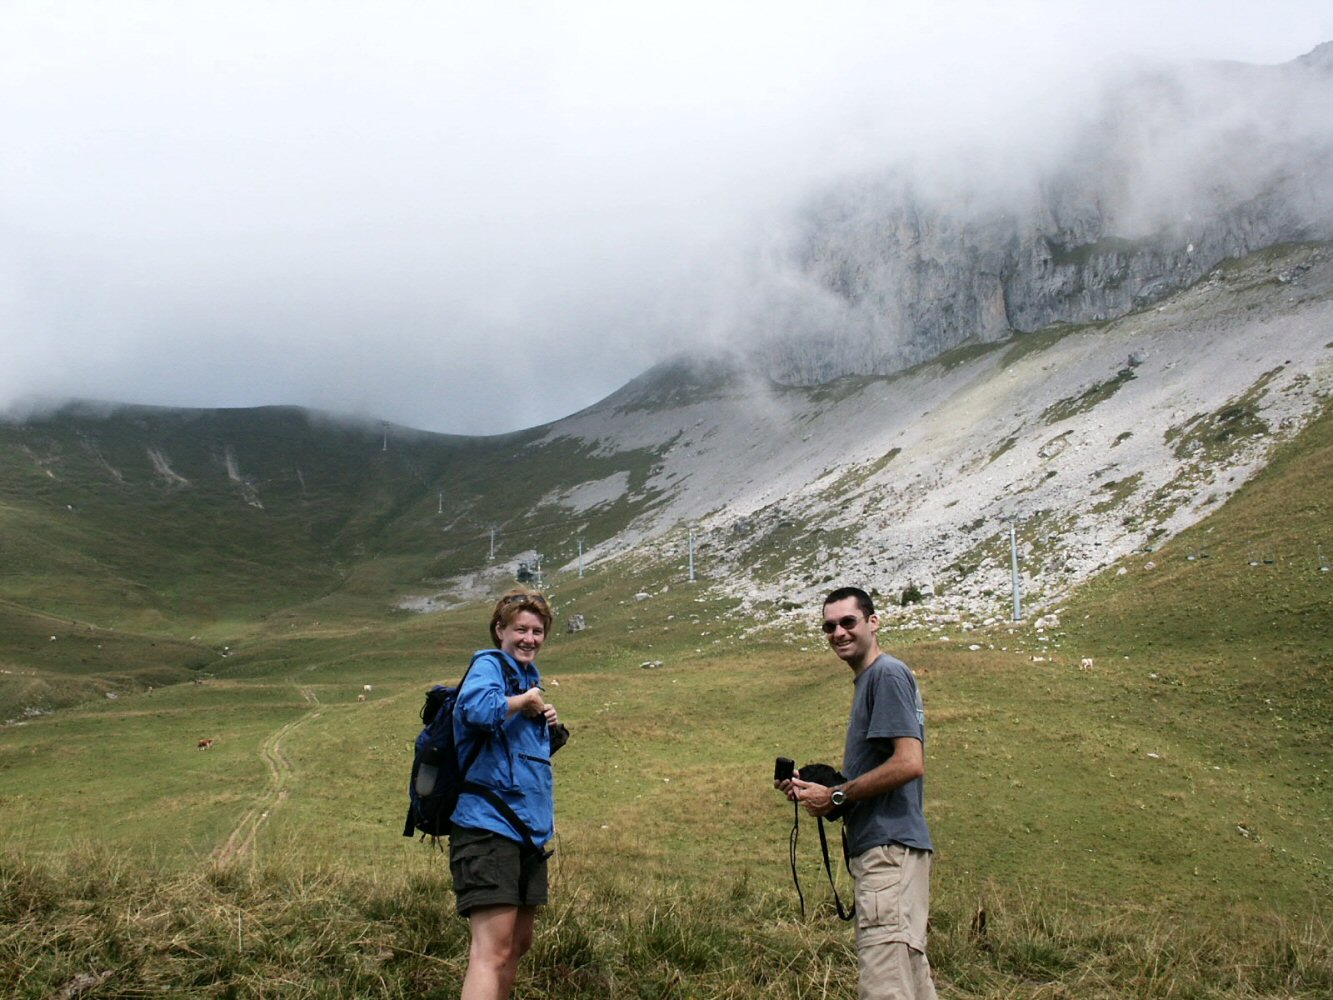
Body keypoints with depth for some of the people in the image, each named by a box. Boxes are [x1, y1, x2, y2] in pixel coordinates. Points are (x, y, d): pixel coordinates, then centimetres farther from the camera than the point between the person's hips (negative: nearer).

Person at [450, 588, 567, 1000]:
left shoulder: (529, 676, 18)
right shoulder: (489, 665, -8)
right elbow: (476, 708, -32)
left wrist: (552, 726, 7)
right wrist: (526, 701, -15)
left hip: (529, 829, 10)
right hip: (488, 826, -10)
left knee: (519, 945, 19)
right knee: (493, 950, -16)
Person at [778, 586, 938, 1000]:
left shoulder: (888, 673, -10)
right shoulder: (867, 680, 19)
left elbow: (909, 763, -20)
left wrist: (835, 796, -12)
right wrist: (813, 785, 9)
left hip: (888, 846, -11)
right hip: (887, 845, 11)